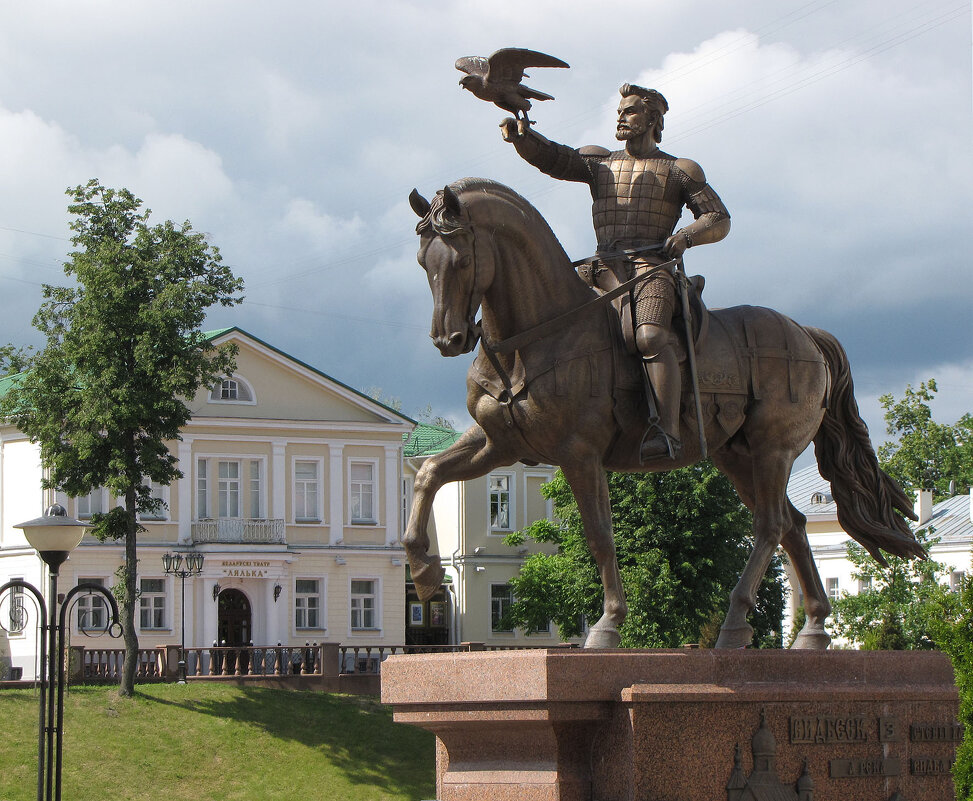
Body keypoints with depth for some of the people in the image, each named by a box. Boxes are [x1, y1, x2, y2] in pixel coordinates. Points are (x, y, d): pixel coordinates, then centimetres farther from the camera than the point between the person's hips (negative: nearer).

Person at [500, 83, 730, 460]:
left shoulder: (677, 171, 15)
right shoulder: (599, 164, 24)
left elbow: (719, 220, 12)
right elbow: (550, 157, 11)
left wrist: (687, 235, -9)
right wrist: (521, 135, -10)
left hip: (653, 264, -4)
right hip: (607, 268, 4)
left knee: (651, 337, -30)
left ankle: (668, 431, -39)